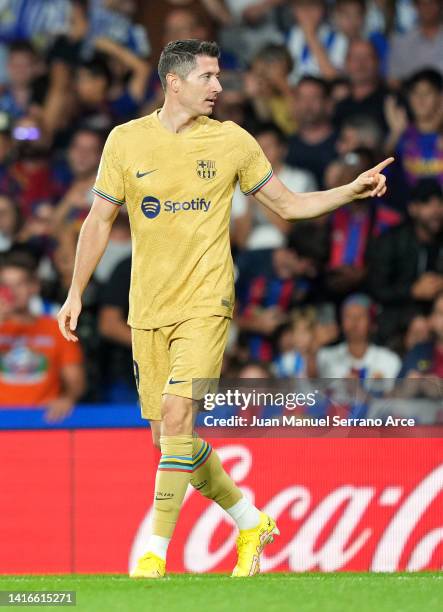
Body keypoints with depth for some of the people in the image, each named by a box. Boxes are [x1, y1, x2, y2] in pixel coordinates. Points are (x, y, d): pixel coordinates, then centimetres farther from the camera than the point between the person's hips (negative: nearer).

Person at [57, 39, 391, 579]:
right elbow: (99, 220, 10)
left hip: (204, 303, -2)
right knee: (167, 437, 4)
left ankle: (155, 554, -14)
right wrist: (76, 293, 8)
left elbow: (287, 205, 12)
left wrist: (352, 191, 0)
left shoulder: (231, 140, 2)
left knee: (177, 418, -19)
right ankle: (251, 523, 24)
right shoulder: (126, 140, 2)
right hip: (147, 309, 2)